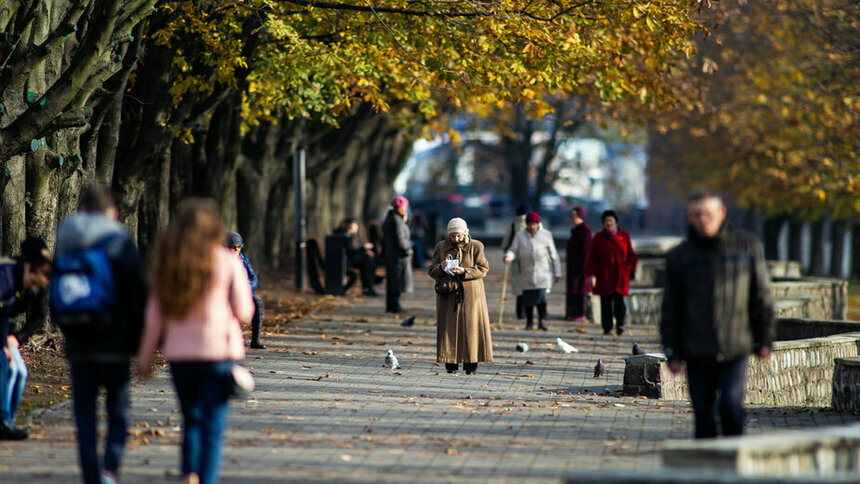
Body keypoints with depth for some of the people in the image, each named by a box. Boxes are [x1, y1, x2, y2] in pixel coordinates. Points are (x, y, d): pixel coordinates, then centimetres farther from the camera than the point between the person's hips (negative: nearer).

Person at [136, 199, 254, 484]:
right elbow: (244, 313, -3)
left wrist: (145, 358, 12)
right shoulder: (227, 263, -4)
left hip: (179, 352, 3)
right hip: (219, 351, -3)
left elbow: (155, 316, 6)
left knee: (191, 418, 17)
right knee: (213, 422, 0)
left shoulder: (166, 263, 5)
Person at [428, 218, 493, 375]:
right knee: (449, 327, -2)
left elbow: (483, 269, -4)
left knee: (471, 327, -4)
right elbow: (431, 271, 9)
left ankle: (471, 363, 1)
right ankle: (451, 363, 2)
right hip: (448, 295, 1)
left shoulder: (476, 247, 2)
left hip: (470, 293, -1)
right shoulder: (441, 247, 8)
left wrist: (465, 271, -18)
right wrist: (440, 268, -14)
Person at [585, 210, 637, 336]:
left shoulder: (624, 236, 10)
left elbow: (631, 255, 15)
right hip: (604, 275, 0)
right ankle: (607, 328, 6)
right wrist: (591, 274, -6)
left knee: (618, 298, -14)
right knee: (606, 302, -1)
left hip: (620, 274, 0)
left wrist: (630, 270, 6)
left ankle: (620, 324, -3)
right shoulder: (598, 238, 6)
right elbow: (590, 258, 3)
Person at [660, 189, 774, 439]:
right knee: (703, 416, 2)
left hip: (735, 350, -1)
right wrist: (672, 351, 3)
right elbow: (670, 309, 8)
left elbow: (762, 296, 9)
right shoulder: (679, 257, 6)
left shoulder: (747, 247, 5)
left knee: (731, 406, -15)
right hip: (698, 354, 1)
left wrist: (765, 340, 5)